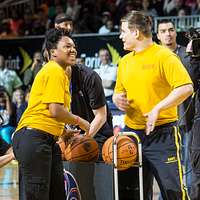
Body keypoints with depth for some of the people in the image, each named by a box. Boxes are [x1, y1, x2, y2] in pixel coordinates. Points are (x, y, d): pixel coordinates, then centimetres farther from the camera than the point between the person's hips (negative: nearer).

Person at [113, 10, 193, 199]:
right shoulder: (125, 61, 13)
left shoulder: (163, 56, -9)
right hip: (132, 132, 7)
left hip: (162, 133, -7)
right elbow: (118, 92, 26)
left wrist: (157, 108, -23)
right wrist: (118, 99, 1)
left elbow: (186, 88, -18)